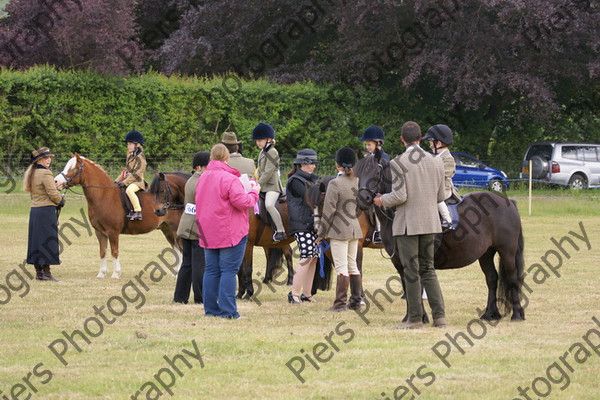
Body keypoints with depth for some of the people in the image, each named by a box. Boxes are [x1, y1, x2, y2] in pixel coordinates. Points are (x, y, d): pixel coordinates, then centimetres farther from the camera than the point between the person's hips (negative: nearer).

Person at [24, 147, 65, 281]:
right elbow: (53, 194, -17)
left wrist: (55, 188, 14)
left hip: (34, 210, 9)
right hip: (46, 210, -9)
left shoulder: (31, 174, 13)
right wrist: (61, 201, 4)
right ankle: (46, 272, -4)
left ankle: (39, 272, 15)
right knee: (47, 240, -4)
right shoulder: (45, 174, -14)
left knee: (36, 240, 11)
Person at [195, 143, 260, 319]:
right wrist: (254, 193, -1)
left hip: (208, 234, 7)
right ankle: (227, 310, -8)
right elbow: (241, 202, -17)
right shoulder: (230, 179, -15)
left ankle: (210, 308, 12)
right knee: (229, 271, -5)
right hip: (230, 232, -7)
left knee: (211, 270, 11)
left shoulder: (202, 179, 12)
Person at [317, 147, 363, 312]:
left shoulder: (335, 184, -15)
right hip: (355, 228, 7)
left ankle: (340, 303, -6)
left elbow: (329, 211, -14)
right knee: (353, 266, 13)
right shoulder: (357, 181, 4)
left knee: (342, 268, -6)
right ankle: (356, 302, 17)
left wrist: (321, 233, -6)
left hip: (339, 230, -6)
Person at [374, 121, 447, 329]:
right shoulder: (436, 162, 4)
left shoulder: (398, 163, -13)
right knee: (428, 269, 13)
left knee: (411, 272, 1)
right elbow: (440, 196, 8)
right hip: (430, 222, 5)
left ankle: (415, 318, 3)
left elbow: (400, 196, -18)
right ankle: (439, 315, 6)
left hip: (407, 223, -5)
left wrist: (382, 200, 1)